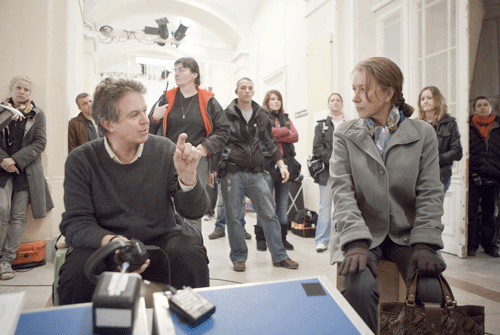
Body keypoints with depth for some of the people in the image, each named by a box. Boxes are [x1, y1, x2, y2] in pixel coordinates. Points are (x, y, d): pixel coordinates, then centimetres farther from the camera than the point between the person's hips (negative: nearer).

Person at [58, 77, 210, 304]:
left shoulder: (164, 150, -4)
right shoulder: (81, 161, -5)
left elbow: (195, 212, -7)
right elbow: (75, 222, -8)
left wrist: (187, 176, -28)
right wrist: (110, 242, -29)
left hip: (160, 242, 1)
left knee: (191, 254, -29)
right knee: (76, 269, -30)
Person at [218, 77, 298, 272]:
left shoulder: (261, 116, 14)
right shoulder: (227, 115, 4)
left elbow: (270, 143, 19)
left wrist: (281, 164, 11)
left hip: (256, 173, 3)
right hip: (232, 172, -2)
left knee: (269, 215, 1)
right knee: (233, 217, 2)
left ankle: (279, 256, 12)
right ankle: (239, 257, 17)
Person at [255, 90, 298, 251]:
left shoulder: (286, 118, 22)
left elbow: (295, 136, 6)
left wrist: (276, 135, -6)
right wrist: (285, 132, -1)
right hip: (268, 163, -5)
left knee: (283, 204, 7)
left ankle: (282, 237, 16)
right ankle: (261, 238, 4)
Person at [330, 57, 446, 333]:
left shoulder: (423, 133, 5)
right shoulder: (345, 135, 3)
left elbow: (430, 193, 2)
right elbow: (343, 191, -6)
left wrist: (425, 244, -11)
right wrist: (356, 242, -19)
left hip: (407, 234, 1)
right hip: (363, 234, -1)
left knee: (431, 290, -22)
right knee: (358, 287, -27)